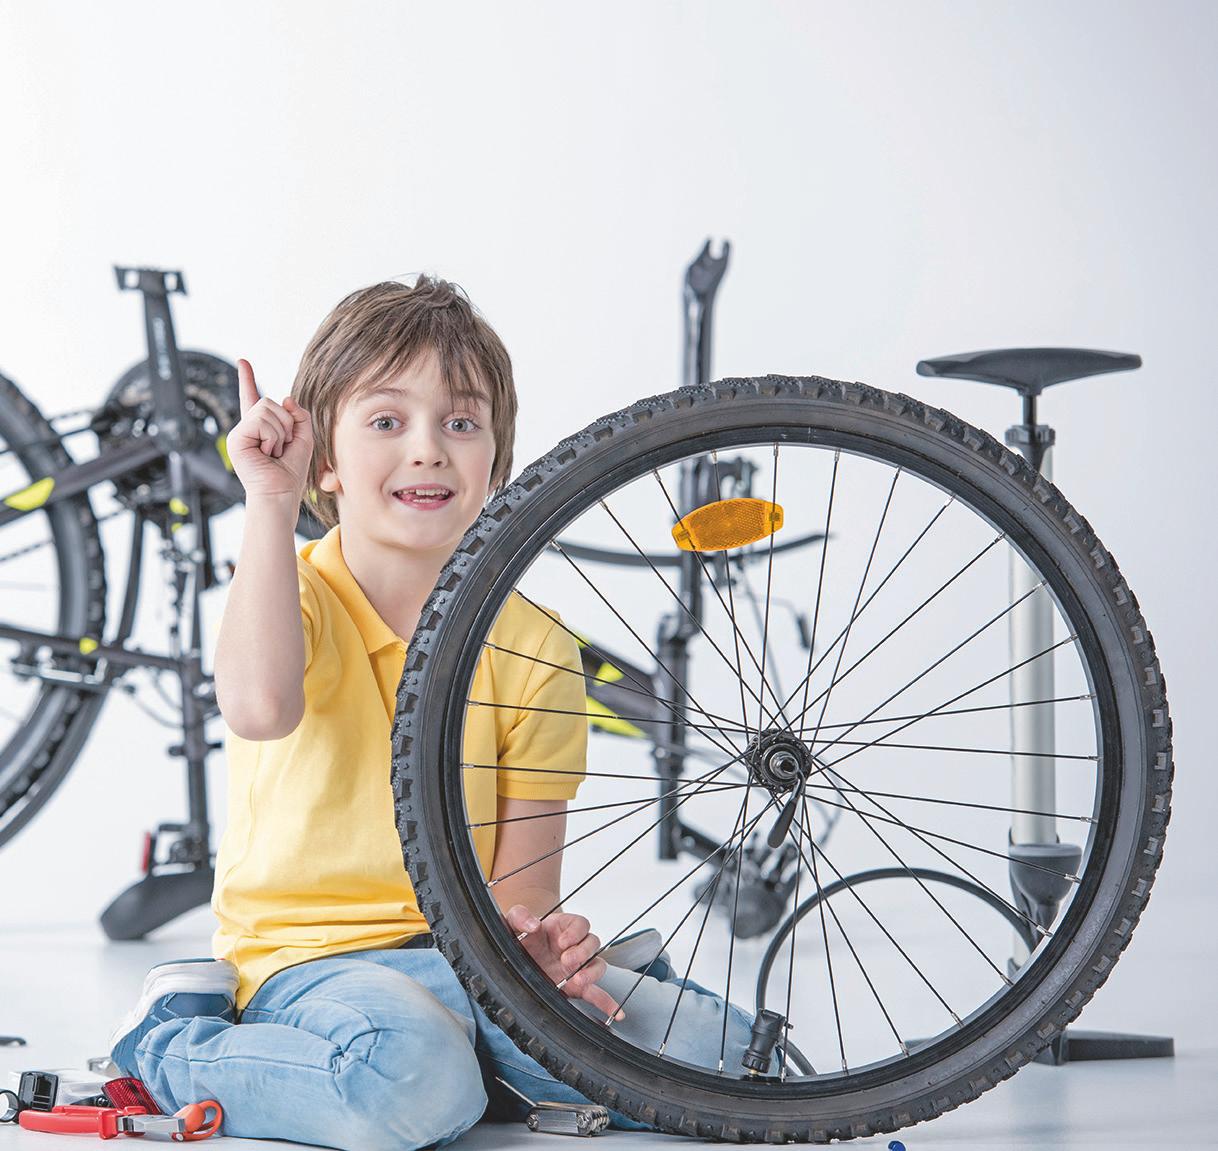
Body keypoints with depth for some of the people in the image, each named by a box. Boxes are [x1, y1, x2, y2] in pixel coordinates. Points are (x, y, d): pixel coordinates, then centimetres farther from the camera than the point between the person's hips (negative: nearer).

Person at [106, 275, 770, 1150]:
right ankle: (174, 1043, -9)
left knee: (716, 1053, -16)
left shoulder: (533, 648, 3)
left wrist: (536, 939, -23)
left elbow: (522, 880, 1)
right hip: (307, 958, -3)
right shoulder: (295, 597, -5)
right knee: (410, 1077, -37)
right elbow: (260, 708, -31)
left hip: (466, 958, 3)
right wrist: (272, 503, -24)